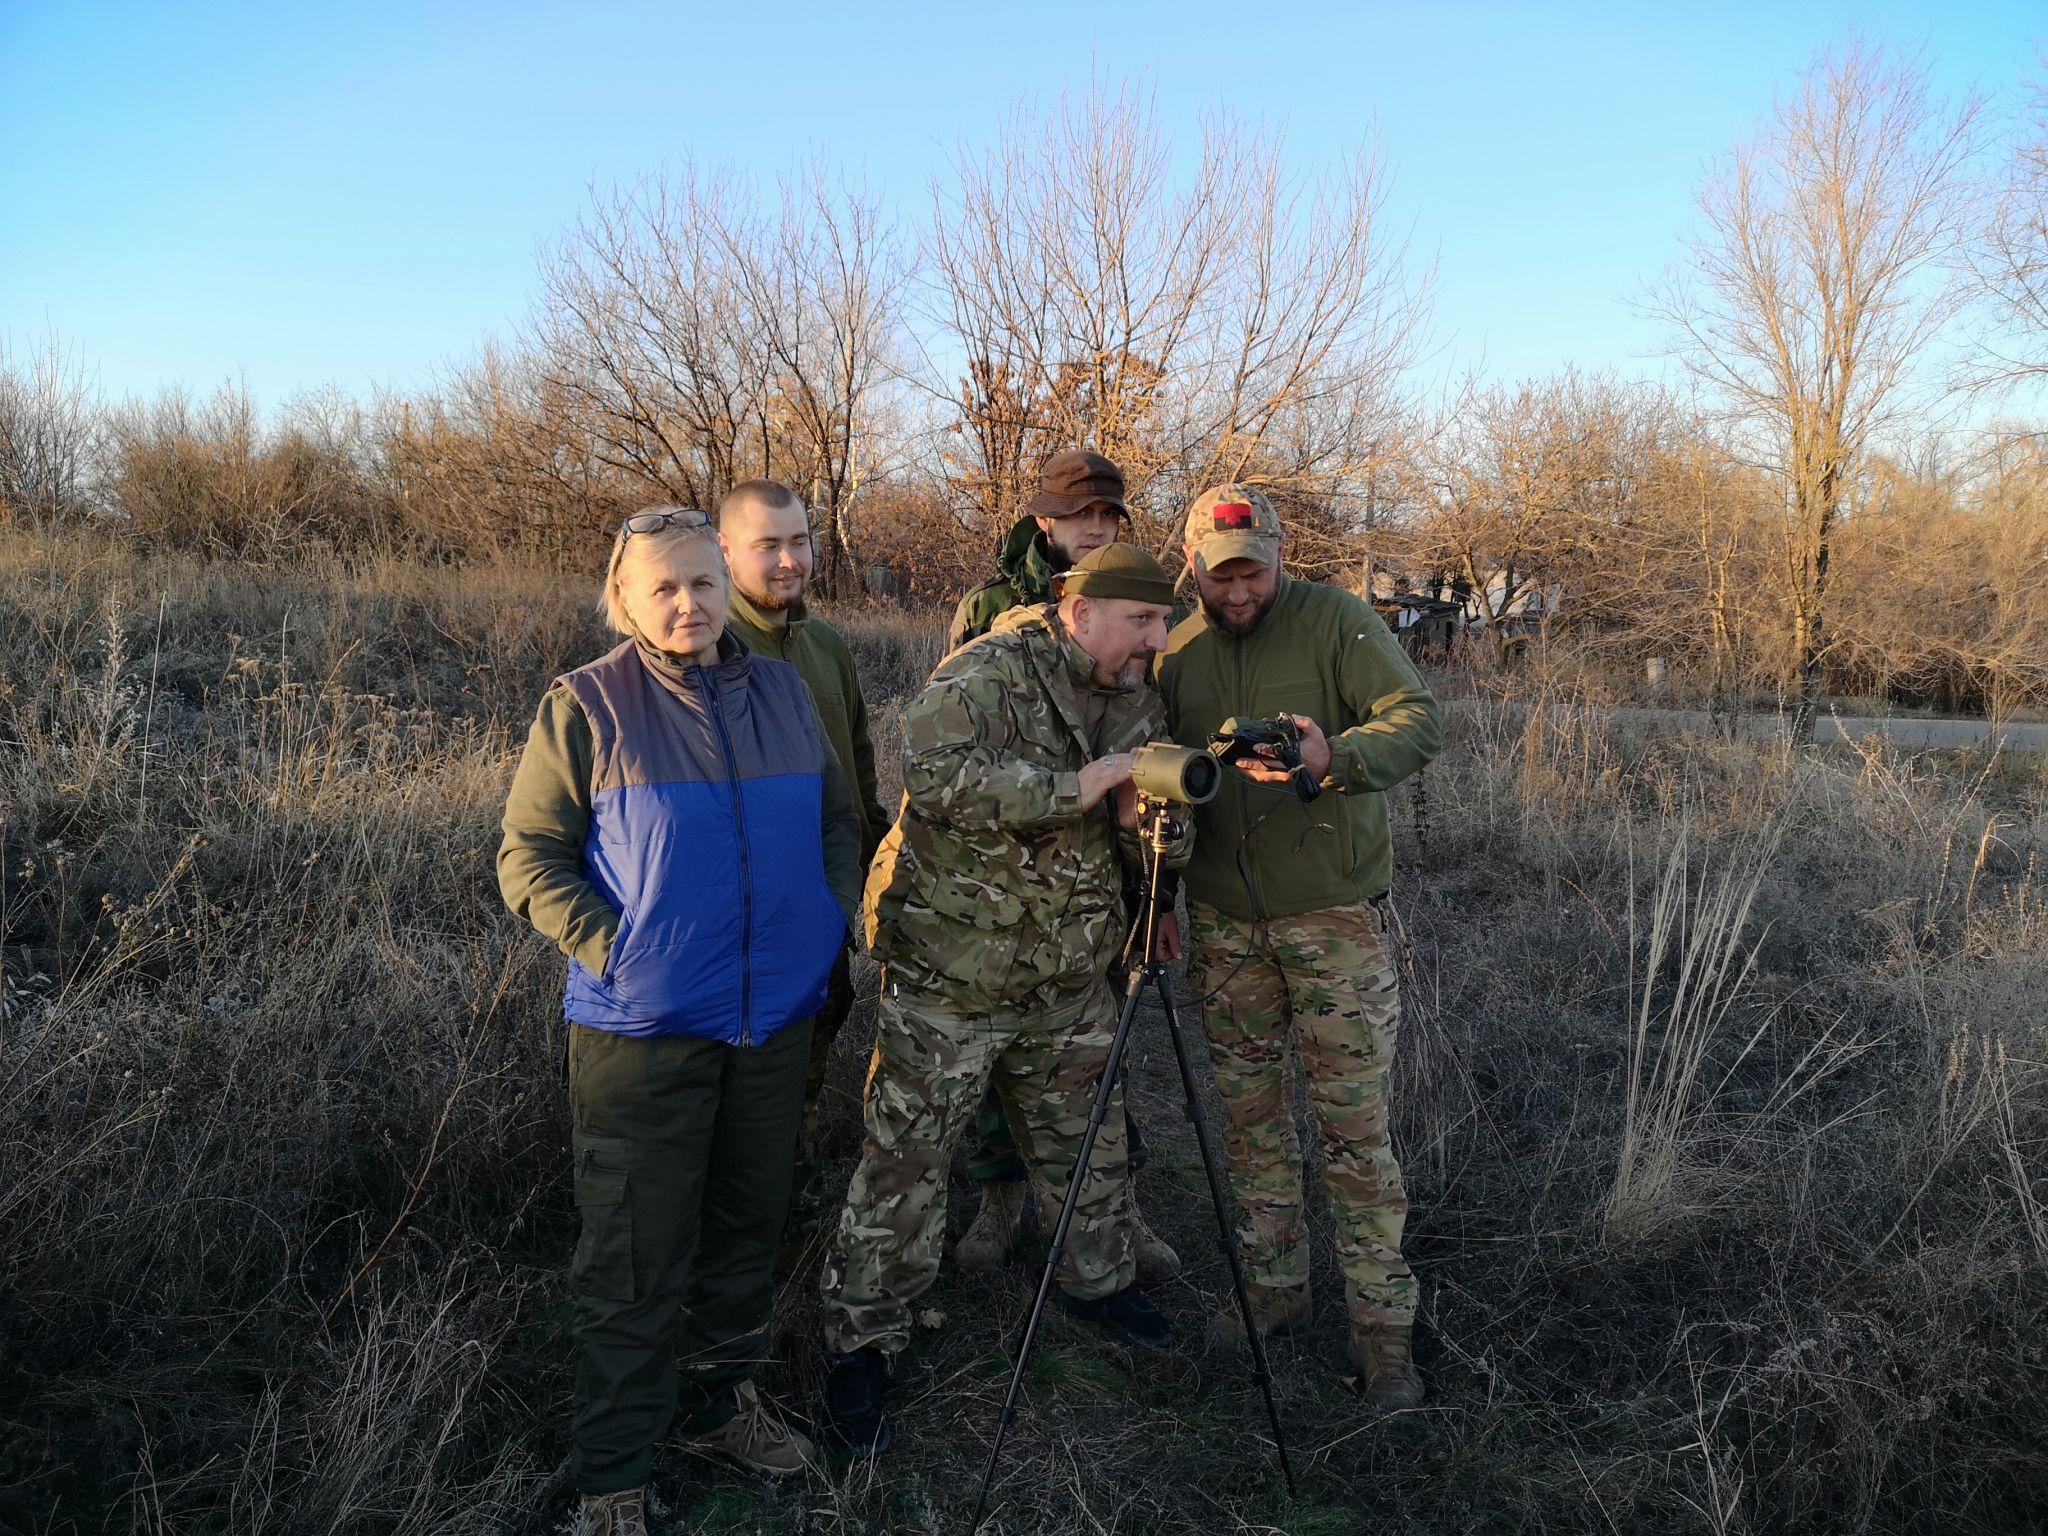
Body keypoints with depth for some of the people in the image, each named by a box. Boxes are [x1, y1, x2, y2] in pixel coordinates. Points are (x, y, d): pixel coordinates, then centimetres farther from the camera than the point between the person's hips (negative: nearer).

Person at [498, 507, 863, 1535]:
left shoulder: (782, 692, 8)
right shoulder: (587, 706, -7)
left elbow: (837, 822, 18)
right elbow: (528, 857, -6)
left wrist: (832, 919, 6)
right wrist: (615, 952, -14)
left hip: (776, 1017, 5)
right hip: (642, 1028, -5)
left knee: (746, 1226, 18)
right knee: (636, 1258, 3)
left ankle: (720, 1398, 40)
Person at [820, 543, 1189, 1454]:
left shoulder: (1136, 703, 6)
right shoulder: (987, 677, -17)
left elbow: (1152, 850, 8)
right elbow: (933, 770, -35)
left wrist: (1149, 816, -17)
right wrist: (1075, 788, -32)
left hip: (1069, 978, 7)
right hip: (950, 974, -7)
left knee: (1088, 1141, 20)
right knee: (906, 1164, 2)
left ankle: (1099, 1281, 45)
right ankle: (861, 1345, 19)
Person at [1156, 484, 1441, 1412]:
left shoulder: (1335, 621, -8)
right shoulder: (1175, 653, 5)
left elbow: (1418, 722, -17)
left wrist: (1334, 758, -36)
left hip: (1332, 914, -4)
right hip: (1224, 920, 4)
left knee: (1353, 1121, -1)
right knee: (1248, 1110, 13)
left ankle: (1382, 1326, 11)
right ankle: (1275, 1286, 30)